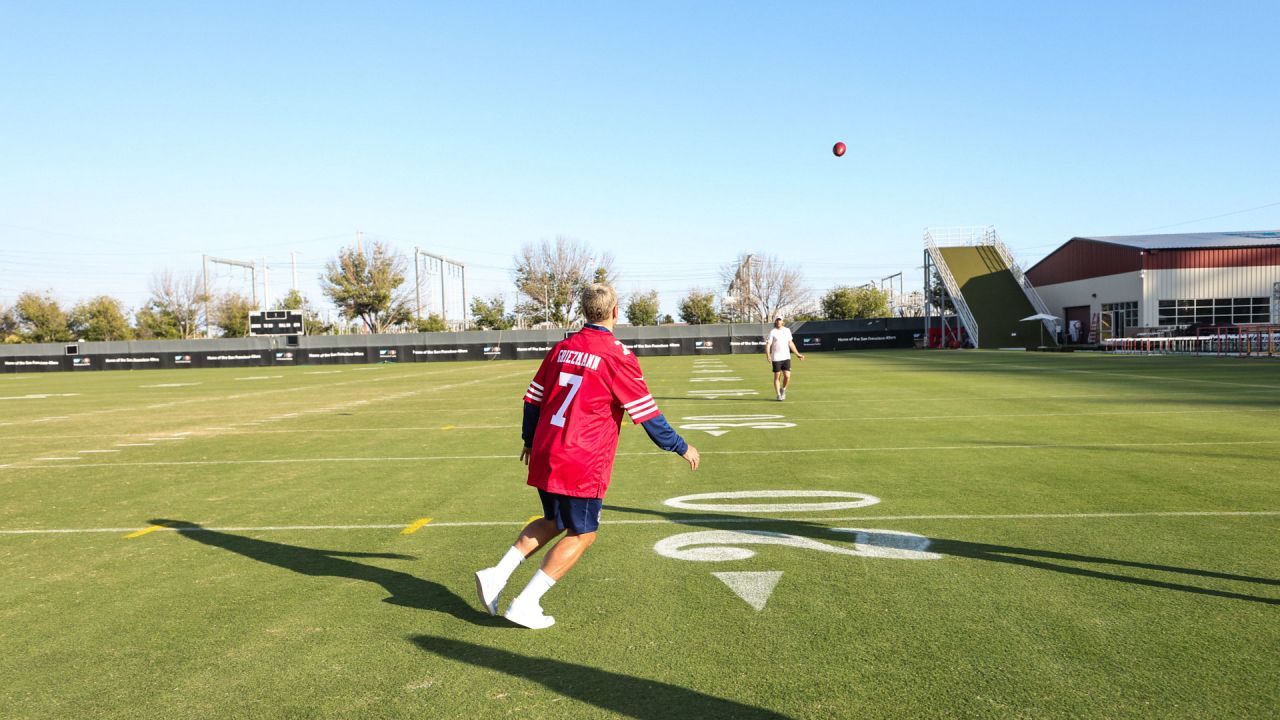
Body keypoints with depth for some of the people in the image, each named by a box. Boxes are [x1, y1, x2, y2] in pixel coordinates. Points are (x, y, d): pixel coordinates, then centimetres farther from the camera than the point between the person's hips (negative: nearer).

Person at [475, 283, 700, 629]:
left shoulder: (562, 348, 8)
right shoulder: (618, 357, -10)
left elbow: (533, 399, 14)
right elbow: (647, 414, -7)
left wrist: (530, 441, 30)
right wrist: (681, 448, 5)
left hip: (545, 455, 7)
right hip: (583, 464, -7)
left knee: (553, 522, 24)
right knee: (582, 534, 8)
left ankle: (497, 575, 12)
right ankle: (526, 604, 6)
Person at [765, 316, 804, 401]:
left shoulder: (787, 330, 10)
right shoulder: (772, 332, -4)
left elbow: (791, 343, 19)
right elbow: (768, 345, -10)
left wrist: (797, 354, 18)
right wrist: (768, 355, -26)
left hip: (786, 357, 3)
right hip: (776, 358, -3)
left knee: (787, 376, -5)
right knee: (777, 377, 1)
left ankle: (783, 390, 21)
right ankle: (778, 394, 11)